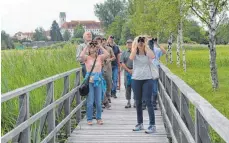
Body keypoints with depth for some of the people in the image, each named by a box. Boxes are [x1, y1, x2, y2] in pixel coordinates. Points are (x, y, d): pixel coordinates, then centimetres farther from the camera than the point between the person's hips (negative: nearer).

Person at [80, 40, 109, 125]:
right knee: (90, 101, 0)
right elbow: (81, 56, -19)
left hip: (98, 80, 2)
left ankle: (99, 118, 19)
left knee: (98, 101, 6)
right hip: (89, 80, -2)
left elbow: (107, 54, -9)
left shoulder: (99, 57, 8)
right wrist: (86, 47, -11)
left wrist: (100, 47, -2)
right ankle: (89, 119, 10)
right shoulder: (87, 58, 2)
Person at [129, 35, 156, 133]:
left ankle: (152, 125, -7)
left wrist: (146, 46, -15)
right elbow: (131, 58, -19)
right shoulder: (135, 53, 4)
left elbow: (152, 56, -23)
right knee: (138, 102, 10)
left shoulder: (147, 53, 0)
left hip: (147, 79, -3)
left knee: (148, 101, -8)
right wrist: (135, 45, -13)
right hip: (136, 79, 3)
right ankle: (140, 123, 22)